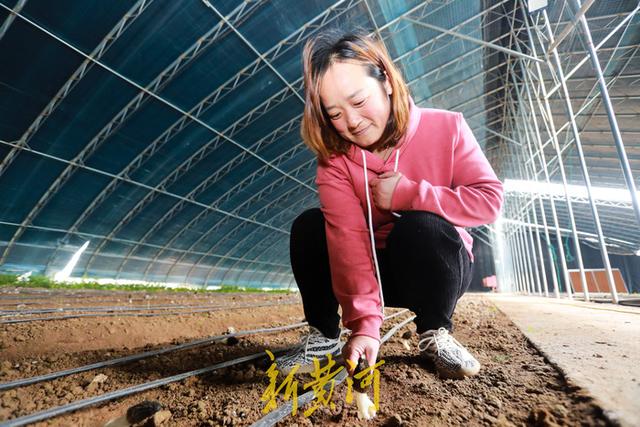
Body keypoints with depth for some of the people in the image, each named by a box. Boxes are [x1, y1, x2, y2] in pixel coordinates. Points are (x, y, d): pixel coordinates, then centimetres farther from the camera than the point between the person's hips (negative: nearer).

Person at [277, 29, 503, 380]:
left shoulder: (445, 128, -15)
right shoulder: (334, 159, -16)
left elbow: (489, 199, -19)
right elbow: (348, 239, -28)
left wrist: (407, 194, -26)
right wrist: (364, 324, -38)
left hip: (438, 269, 0)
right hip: (374, 272, 1)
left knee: (423, 225, -34)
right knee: (308, 227, -21)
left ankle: (435, 334, -7)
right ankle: (324, 336, -5)